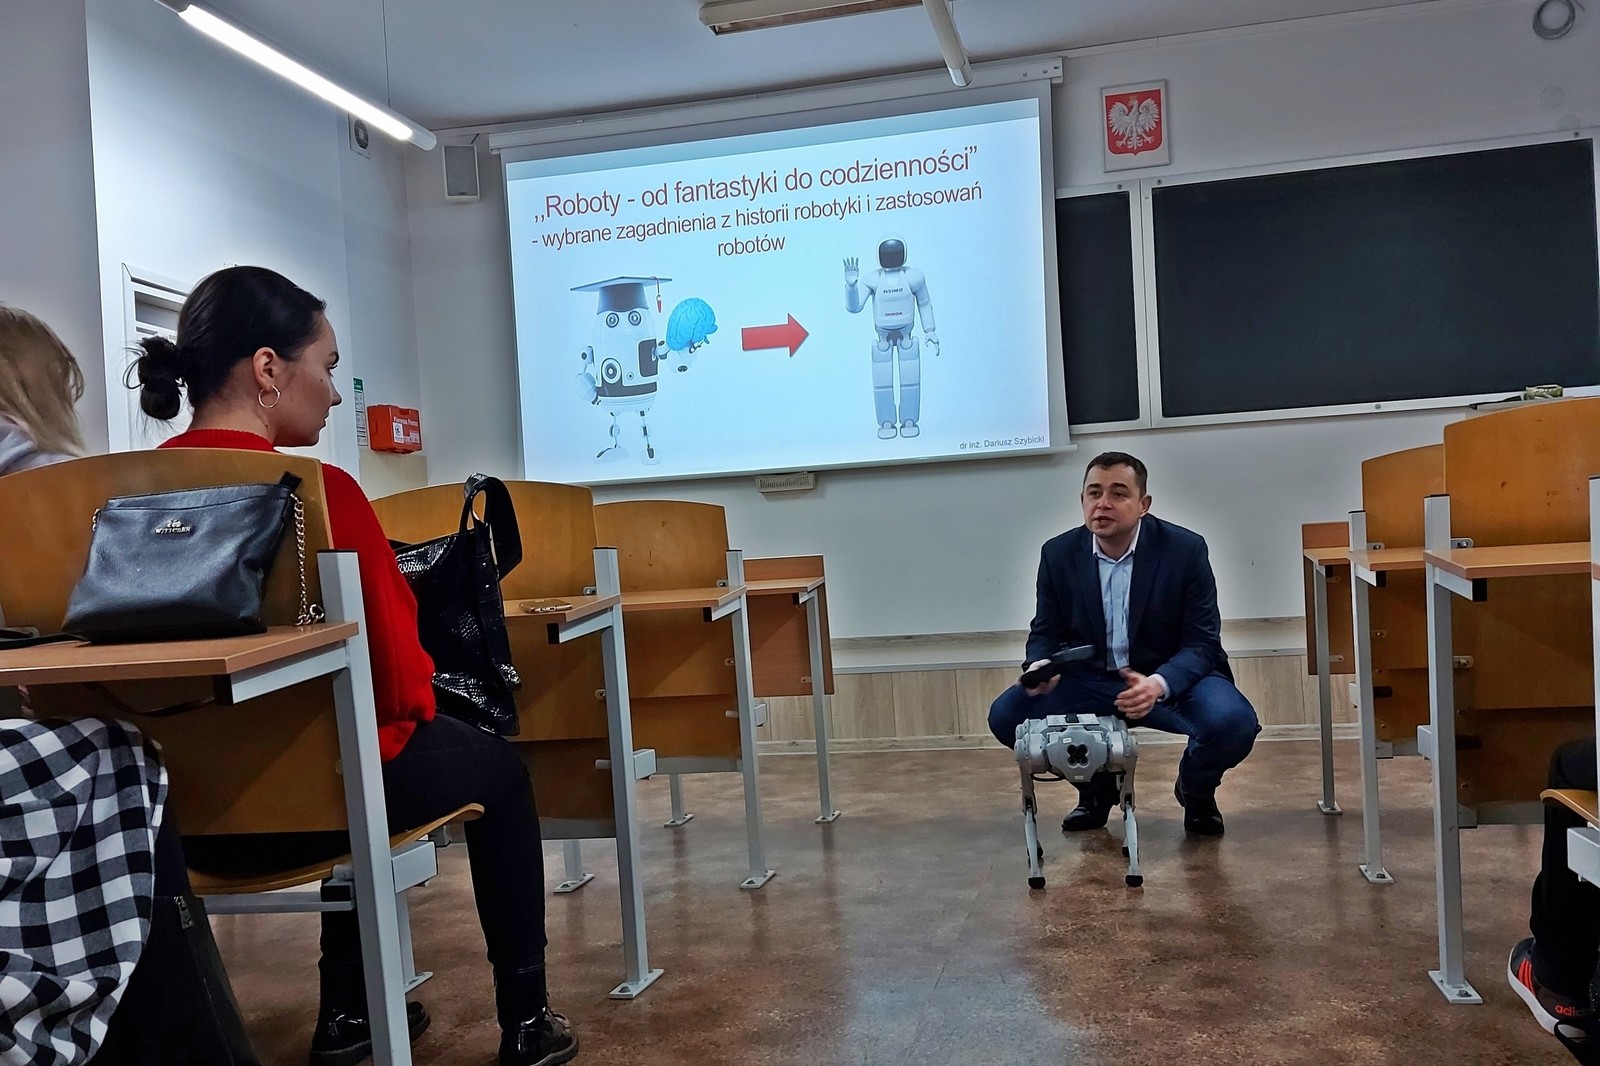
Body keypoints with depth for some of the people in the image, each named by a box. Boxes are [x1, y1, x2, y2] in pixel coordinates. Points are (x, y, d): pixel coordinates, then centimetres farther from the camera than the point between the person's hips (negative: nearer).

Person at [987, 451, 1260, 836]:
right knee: (1007, 714, -18)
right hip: (1089, 681, 2)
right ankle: (1097, 784, 11)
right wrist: (1040, 665, -21)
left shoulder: (1185, 550, -13)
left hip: (1174, 677, -2)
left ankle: (1195, 791, 8)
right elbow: (1047, 632, 5)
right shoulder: (1058, 553, -5)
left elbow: (1201, 643, -13)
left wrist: (1159, 684, -34)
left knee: (1233, 723, -32)